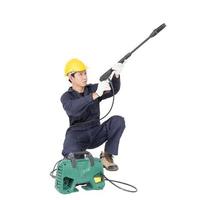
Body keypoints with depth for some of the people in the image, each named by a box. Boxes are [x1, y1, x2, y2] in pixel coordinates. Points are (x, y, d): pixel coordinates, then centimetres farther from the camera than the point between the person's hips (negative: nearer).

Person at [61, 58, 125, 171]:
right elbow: (73, 109, -33)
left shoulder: (93, 89, 3)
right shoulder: (66, 97, -8)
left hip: (96, 134, 4)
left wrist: (116, 74, -37)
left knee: (118, 121, -22)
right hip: (77, 136, -3)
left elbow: (113, 89, -15)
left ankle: (106, 157, -9)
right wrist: (95, 95, -45)